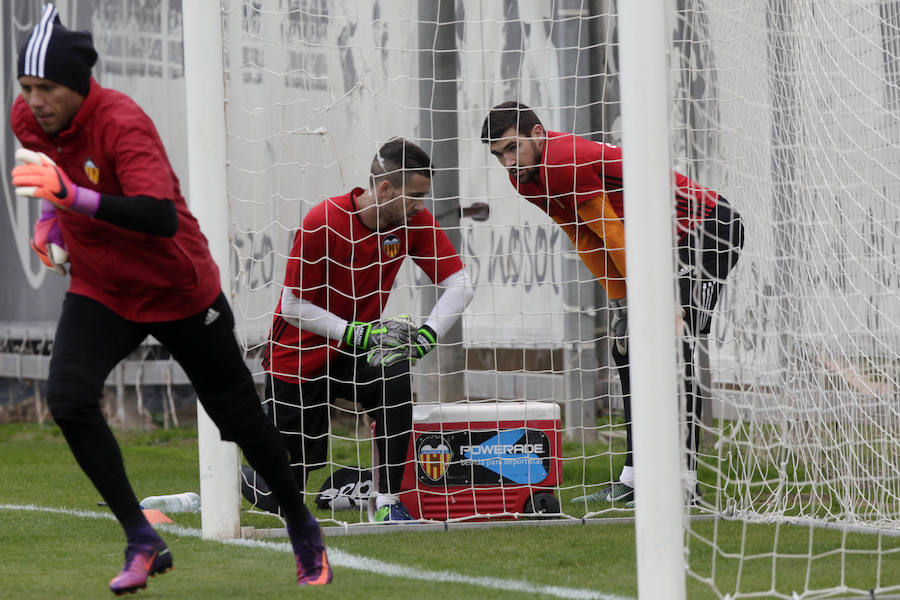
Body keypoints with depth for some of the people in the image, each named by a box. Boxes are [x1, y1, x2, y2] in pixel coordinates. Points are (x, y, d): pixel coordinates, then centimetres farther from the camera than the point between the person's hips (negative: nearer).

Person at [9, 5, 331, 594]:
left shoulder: (122, 123, -30)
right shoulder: (27, 118, -9)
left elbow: (162, 218, -43)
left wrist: (75, 196, -51)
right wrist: (51, 217, 5)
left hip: (180, 290, -5)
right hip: (100, 291, 5)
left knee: (239, 415, 8)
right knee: (69, 397, -21)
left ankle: (304, 532, 33)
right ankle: (142, 543, -11)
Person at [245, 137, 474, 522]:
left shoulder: (414, 220, -11)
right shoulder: (322, 223, -24)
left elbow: (459, 285, -11)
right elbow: (293, 306, -19)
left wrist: (424, 338, -26)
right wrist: (359, 333, -28)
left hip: (357, 353, 4)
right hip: (299, 357, -3)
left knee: (395, 376, -34)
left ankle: (388, 501, -24)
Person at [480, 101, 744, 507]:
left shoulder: (567, 162, -26)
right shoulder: (525, 181, 3)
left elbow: (616, 238, -23)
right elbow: (587, 242, 9)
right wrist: (620, 299, 3)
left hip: (709, 228, -10)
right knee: (626, 347, 7)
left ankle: (685, 482, -21)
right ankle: (634, 480, 9)